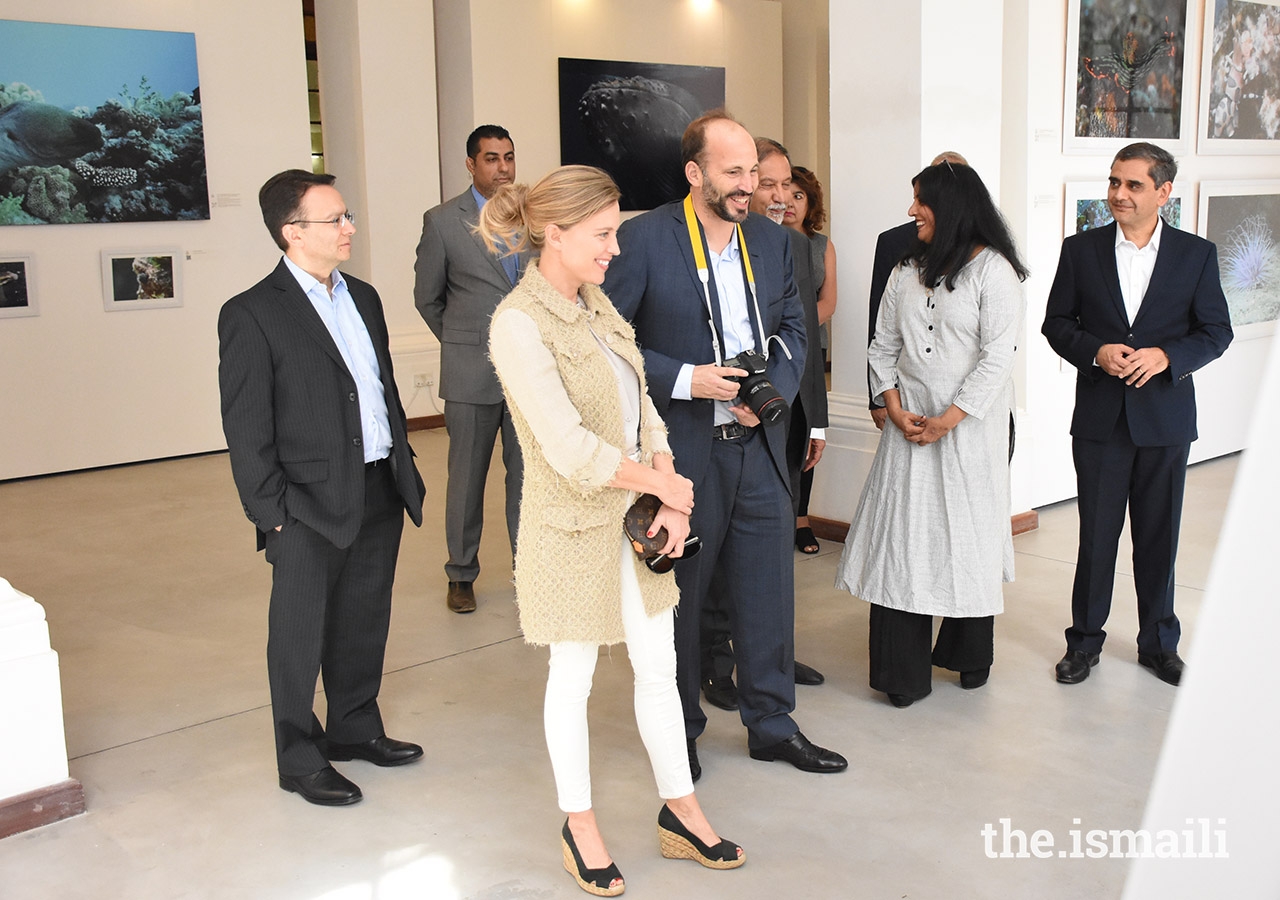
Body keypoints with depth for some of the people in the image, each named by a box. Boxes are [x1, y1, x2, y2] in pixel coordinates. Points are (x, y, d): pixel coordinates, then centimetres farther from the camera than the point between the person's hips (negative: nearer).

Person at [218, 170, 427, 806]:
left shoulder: (362, 297, 11)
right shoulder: (252, 315, -11)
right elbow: (245, 429, -12)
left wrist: (405, 470, 14)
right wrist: (272, 512, -13)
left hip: (380, 495, 7)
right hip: (310, 509, -7)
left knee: (364, 627, 19)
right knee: (300, 638, 8)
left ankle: (356, 729, 38)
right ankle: (300, 760, 23)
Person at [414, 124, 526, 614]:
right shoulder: (442, 221, -2)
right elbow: (427, 297, 7)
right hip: (471, 372, -2)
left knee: (528, 473, 8)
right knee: (467, 477, 7)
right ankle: (461, 575, 22)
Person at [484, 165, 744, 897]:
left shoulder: (595, 301, 4)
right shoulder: (518, 323, -20)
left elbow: (641, 406, 6)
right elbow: (571, 450, -24)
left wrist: (672, 502, -6)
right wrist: (662, 482, -12)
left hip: (637, 514, 7)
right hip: (575, 525, -7)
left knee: (659, 668, 15)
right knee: (574, 679, 11)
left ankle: (681, 812, 31)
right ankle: (581, 827, 30)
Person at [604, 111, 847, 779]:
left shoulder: (772, 240, 7)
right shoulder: (643, 240, -10)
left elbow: (792, 328, 14)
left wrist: (774, 390, -4)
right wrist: (685, 379, -19)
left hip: (758, 445, 5)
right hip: (682, 449, -4)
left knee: (767, 587, 12)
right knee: (678, 594, 11)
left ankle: (772, 725, 30)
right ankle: (679, 729, 29)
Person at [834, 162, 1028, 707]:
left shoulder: (992, 270, -7)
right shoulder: (908, 269, 11)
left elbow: (998, 355, -13)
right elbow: (883, 345, 11)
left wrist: (950, 418, -15)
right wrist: (894, 407, -3)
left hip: (971, 425, -4)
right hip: (909, 421, 5)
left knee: (969, 532, 5)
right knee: (900, 535, 0)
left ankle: (970, 656, 26)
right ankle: (903, 672, 6)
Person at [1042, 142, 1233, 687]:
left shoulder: (1196, 254, 1)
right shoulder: (1081, 250, 1)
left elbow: (1216, 332, 2)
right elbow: (1057, 323, 4)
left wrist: (1165, 355, -16)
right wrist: (1095, 352, -15)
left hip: (1165, 418, 0)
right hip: (1099, 418, 0)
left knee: (1159, 535, 10)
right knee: (1096, 534, 6)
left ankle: (1158, 642, 27)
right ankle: (1084, 641, 21)